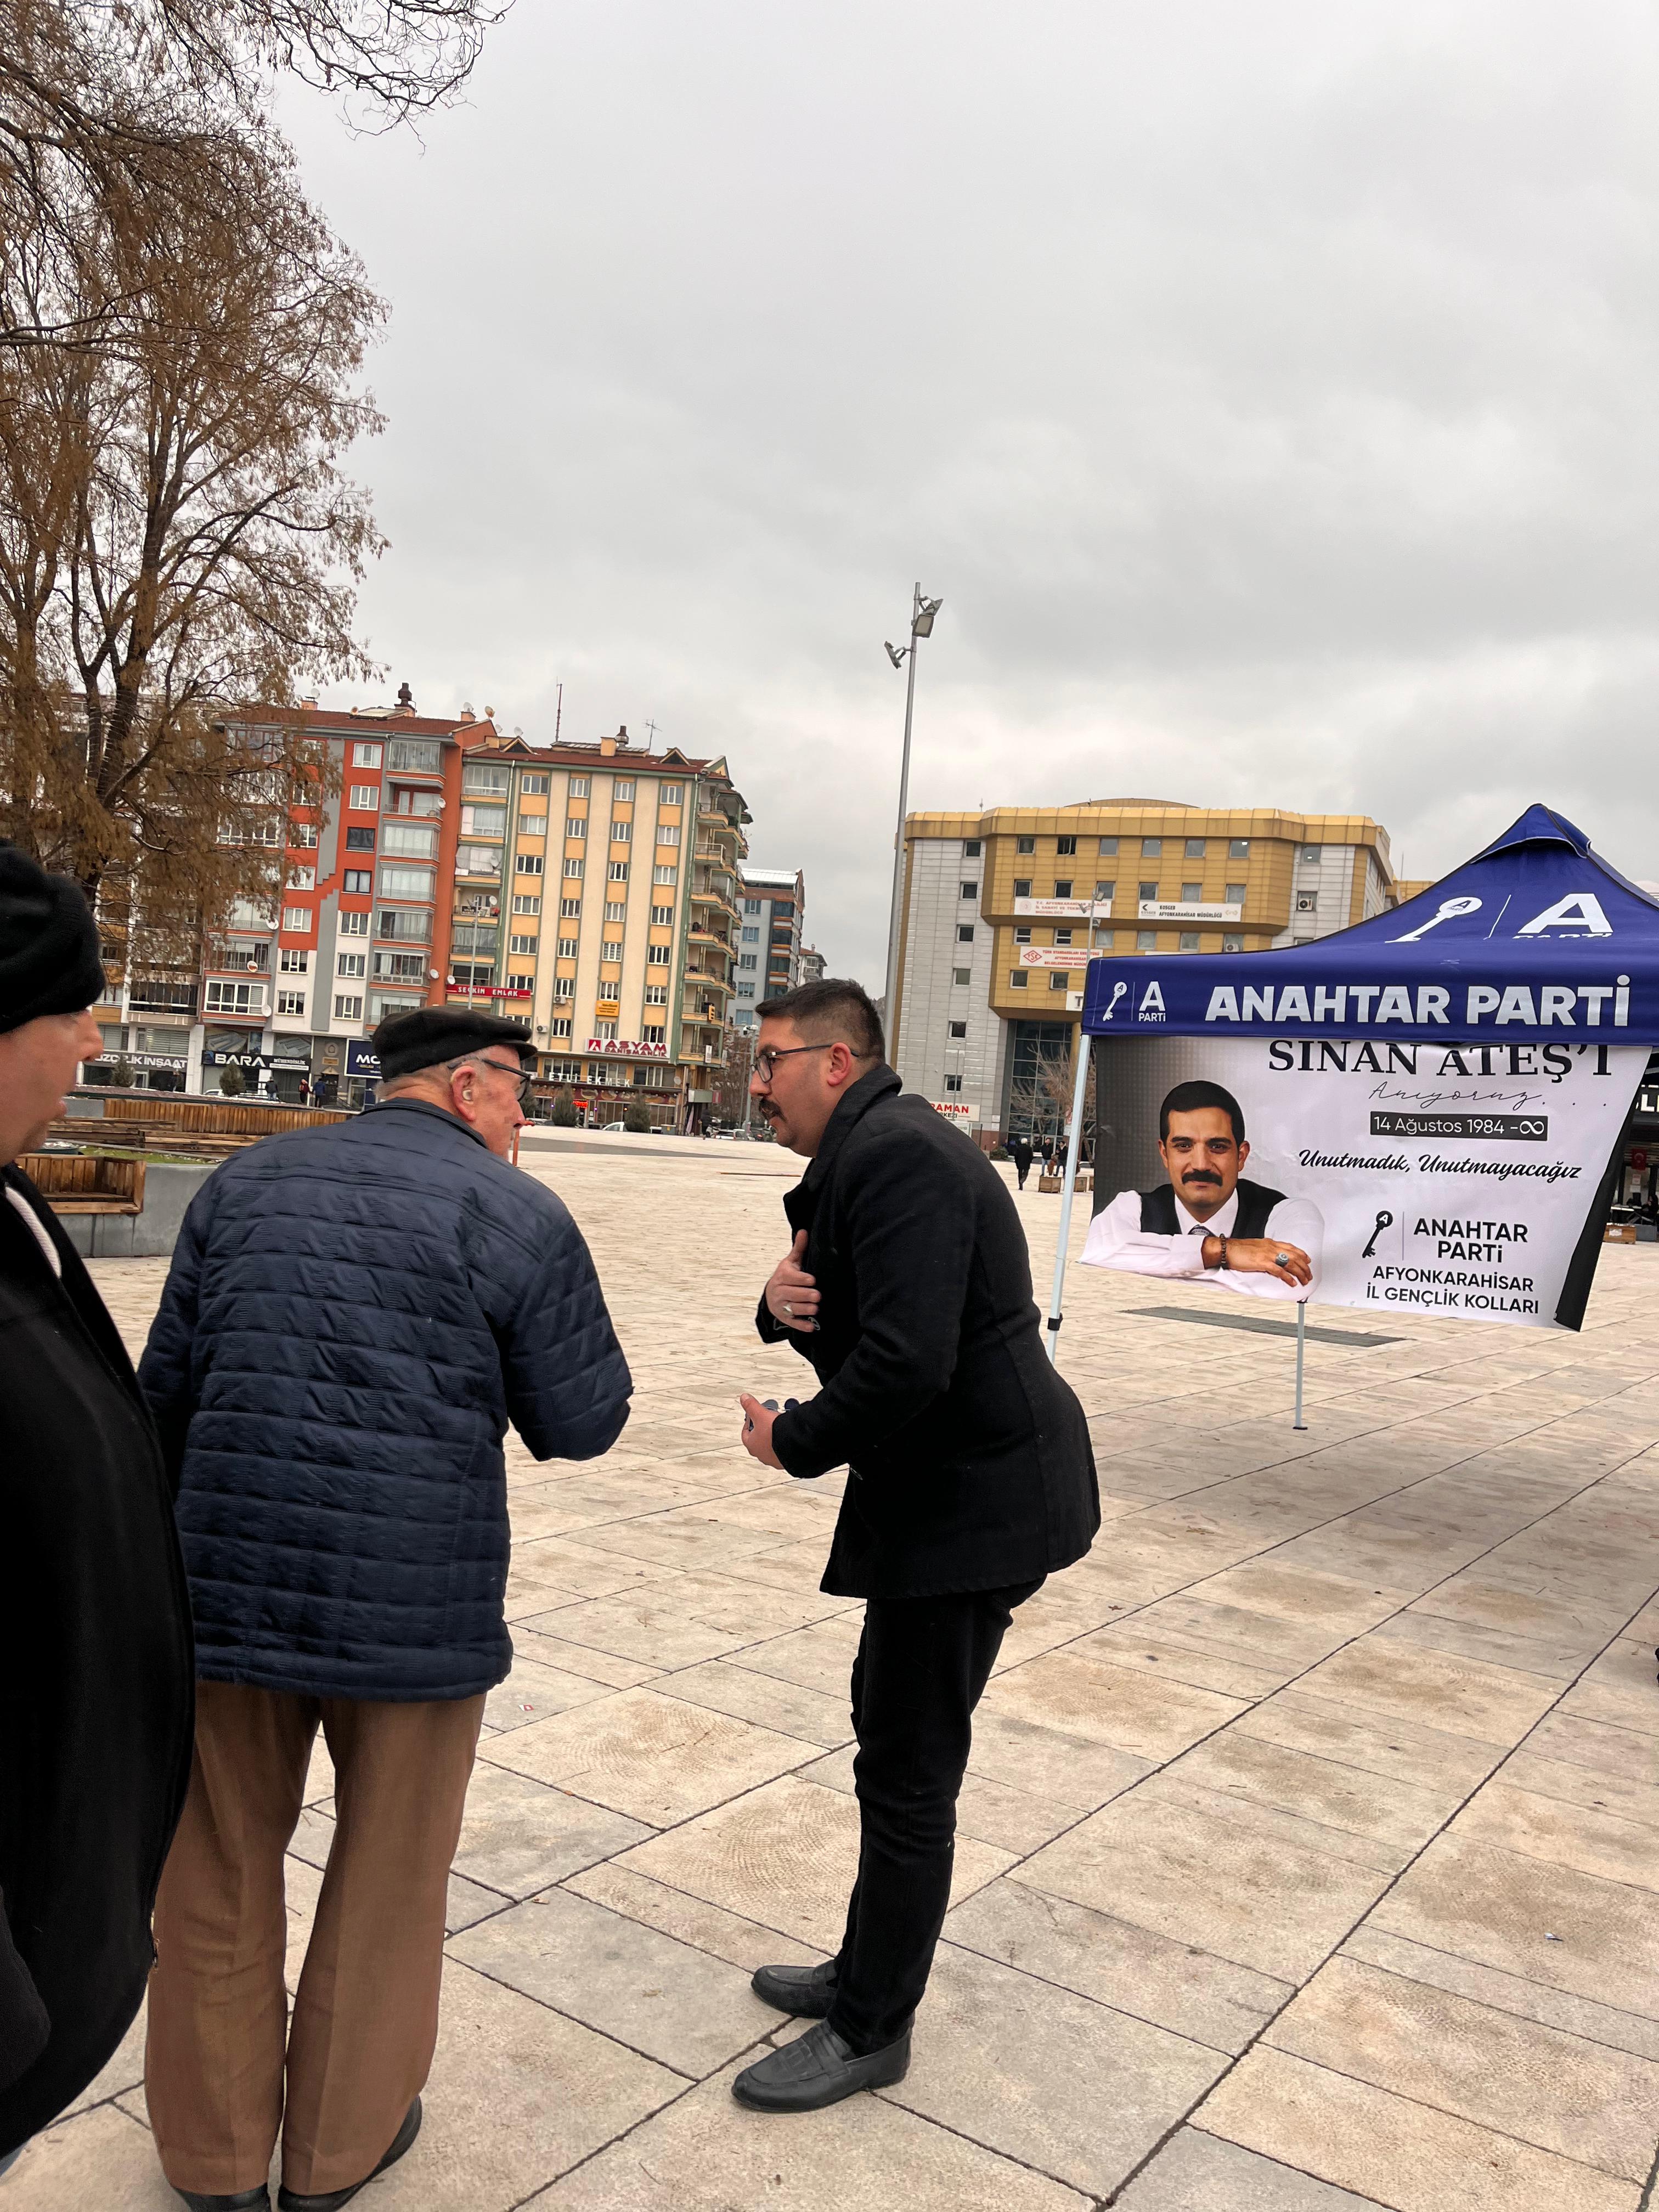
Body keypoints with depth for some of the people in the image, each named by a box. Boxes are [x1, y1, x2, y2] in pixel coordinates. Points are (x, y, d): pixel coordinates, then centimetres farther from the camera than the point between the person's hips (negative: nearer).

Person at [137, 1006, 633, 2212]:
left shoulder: (244, 1184, 4)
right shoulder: (522, 1219, -9)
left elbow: (168, 1387, 7)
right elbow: (582, 1423, -5)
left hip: (229, 1582, 3)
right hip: (420, 1607, -3)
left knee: (223, 1872, 21)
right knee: (387, 1875, 19)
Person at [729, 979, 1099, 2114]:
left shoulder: (899, 1154, -22)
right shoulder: (873, 1152, 13)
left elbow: (904, 1363, -30)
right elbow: (858, 1330, 17)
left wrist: (793, 1443, -14)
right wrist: (789, 1305, -5)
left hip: (973, 1498, -11)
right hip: (951, 1486, 11)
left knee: (908, 1772, 3)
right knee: (891, 1730, 22)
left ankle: (872, 2029, 23)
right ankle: (868, 1973, 40)